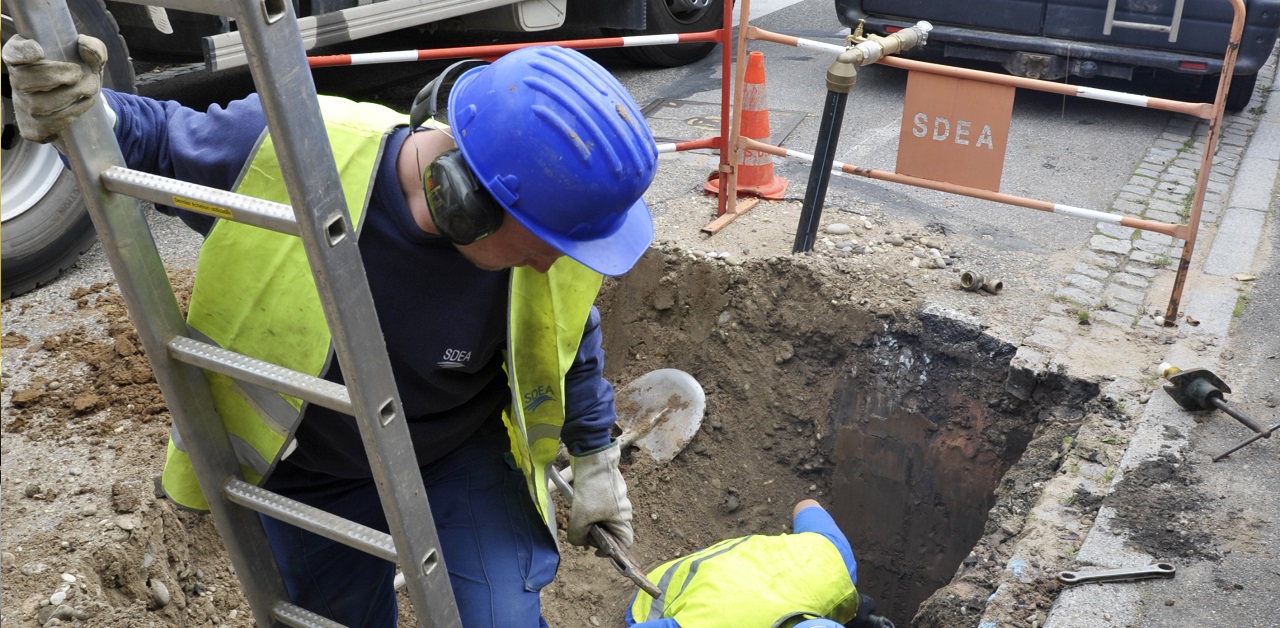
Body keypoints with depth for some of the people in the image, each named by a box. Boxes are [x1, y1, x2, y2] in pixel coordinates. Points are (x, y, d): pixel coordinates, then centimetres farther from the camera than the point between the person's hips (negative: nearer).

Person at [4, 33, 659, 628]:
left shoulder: (545, 225, -26)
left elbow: (568, 341, -5)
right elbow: (157, 141, -13)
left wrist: (595, 460, 7)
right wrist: (78, 118, -35)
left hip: (465, 458, 0)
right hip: (312, 479, 1)